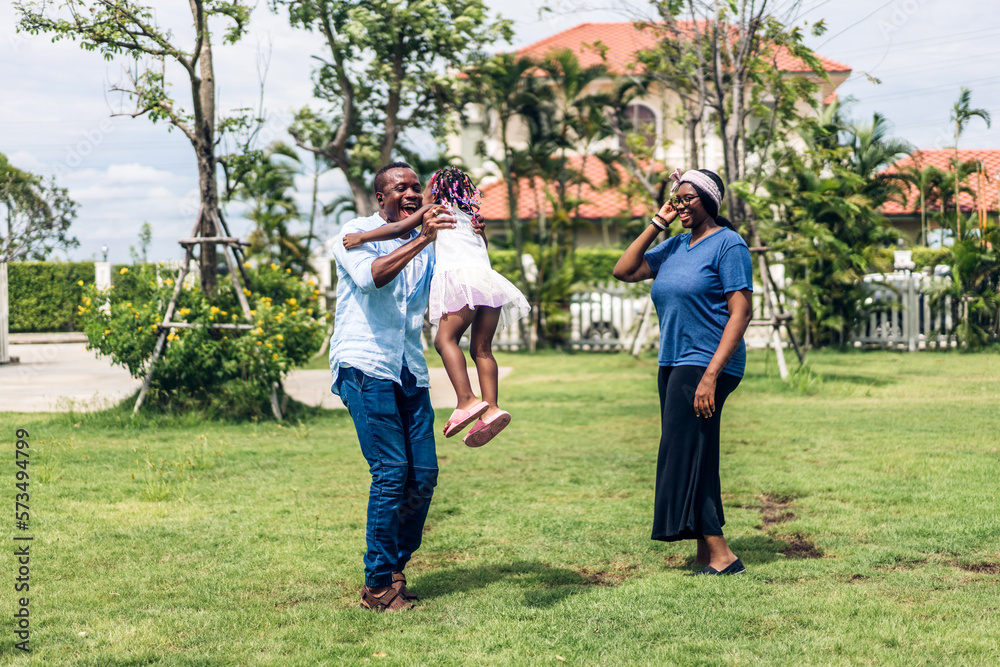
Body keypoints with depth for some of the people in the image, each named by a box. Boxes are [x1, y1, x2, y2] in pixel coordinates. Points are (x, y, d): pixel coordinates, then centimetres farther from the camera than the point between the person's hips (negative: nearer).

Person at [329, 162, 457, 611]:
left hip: (409, 371, 6)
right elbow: (371, 276, -21)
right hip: (365, 367, -6)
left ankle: (396, 567, 17)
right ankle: (377, 586, -4)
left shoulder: (424, 244, 18)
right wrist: (422, 240, -24)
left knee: (424, 474, 0)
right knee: (391, 471, -12)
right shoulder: (357, 233, 0)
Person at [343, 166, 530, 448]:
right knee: (481, 348, 5)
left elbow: (400, 228, 5)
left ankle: (467, 400, -29)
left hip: (463, 274, -7)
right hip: (489, 277, 7)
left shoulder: (435, 209, 15)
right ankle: (491, 409, -10)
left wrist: (362, 237, 7)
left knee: (446, 338, -13)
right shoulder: (470, 220, 34)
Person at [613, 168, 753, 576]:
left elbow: (740, 313, -15)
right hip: (674, 364, 8)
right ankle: (707, 554, 14)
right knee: (690, 458, 8)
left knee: (685, 456, -12)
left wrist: (711, 375, -22)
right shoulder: (675, 247, 16)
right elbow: (624, 271, 13)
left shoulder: (728, 244, -8)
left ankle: (721, 557, -10)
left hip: (706, 363, -8)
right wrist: (657, 223, 8)